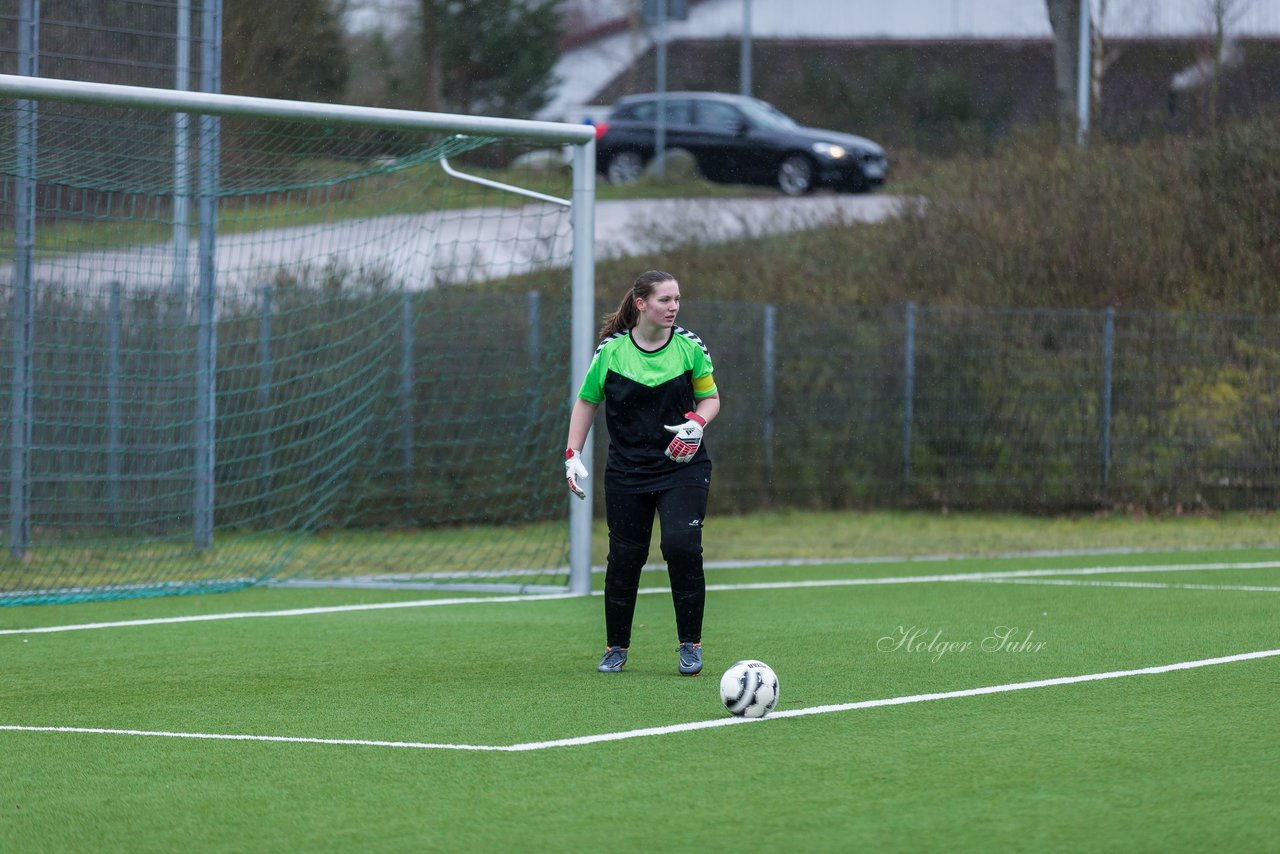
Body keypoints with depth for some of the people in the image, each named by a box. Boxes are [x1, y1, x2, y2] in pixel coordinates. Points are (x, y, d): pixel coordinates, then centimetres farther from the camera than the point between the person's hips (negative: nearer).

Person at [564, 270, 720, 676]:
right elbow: (586, 402, 8)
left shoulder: (690, 347, -2)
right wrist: (573, 455, 1)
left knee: (682, 547, -16)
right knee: (624, 556, 1)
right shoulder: (611, 350, -4)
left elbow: (710, 397, 8)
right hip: (627, 471, 1)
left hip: (682, 465, 0)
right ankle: (616, 647, 19)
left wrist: (697, 422, -13)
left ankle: (690, 644, -2)